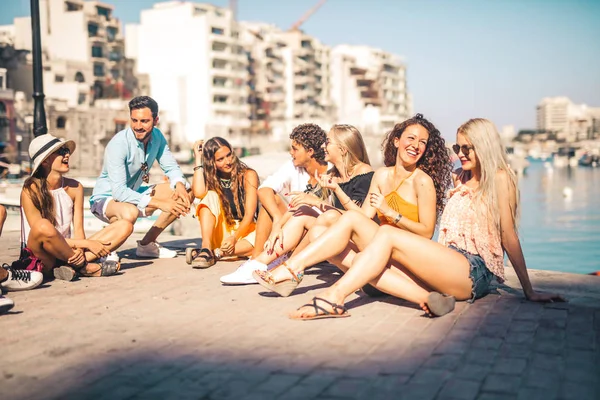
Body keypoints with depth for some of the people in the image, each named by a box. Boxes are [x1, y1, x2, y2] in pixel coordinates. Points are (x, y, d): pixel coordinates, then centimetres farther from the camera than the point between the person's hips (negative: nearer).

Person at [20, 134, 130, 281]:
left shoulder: (75, 187, 4)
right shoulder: (31, 191, -11)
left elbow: (78, 229, 0)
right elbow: (42, 232, -18)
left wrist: (80, 250, -22)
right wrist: (86, 244, -22)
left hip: (67, 253, 6)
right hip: (37, 257, -6)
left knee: (125, 226, -7)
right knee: (44, 225, -39)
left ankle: (69, 267, -23)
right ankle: (84, 267, -17)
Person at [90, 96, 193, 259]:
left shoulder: (157, 136, -5)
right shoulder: (118, 144, -27)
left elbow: (171, 167, 4)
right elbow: (119, 192, -32)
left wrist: (180, 184, -21)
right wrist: (159, 204, -37)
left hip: (136, 193, 8)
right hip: (107, 199, -7)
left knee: (186, 192, -6)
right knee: (130, 213, -42)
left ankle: (147, 243, 3)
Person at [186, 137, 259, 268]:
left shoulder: (248, 175, -5)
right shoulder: (211, 177, 5)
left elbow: (249, 214, -14)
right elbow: (198, 193, -20)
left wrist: (234, 238, -29)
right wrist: (198, 159, -11)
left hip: (244, 231, -2)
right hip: (220, 232, 2)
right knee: (211, 196, -21)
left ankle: (215, 253, -35)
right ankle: (206, 248, -36)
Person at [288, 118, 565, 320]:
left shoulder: (500, 179, 0)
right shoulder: (461, 178, 23)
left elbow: (508, 237, -5)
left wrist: (529, 292, -4)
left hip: (474, 273, -8)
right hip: (449, 266, 8)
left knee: (387, 235, -22)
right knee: (372, 266, -14)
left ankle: (334, 298, -30)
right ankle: (429, 298, -32)